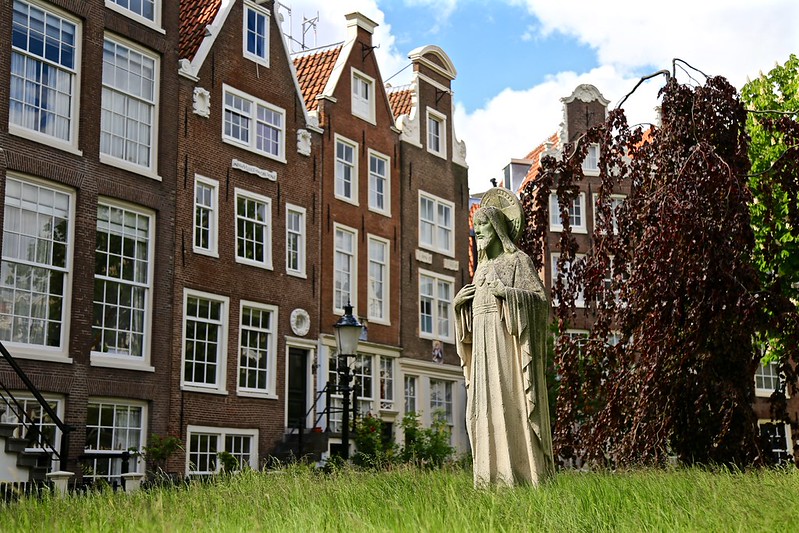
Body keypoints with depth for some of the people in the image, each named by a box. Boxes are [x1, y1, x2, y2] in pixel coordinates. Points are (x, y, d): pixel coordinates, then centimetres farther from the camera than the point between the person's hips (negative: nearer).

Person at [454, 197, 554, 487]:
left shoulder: (518, 259, 1)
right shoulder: (482, 269, 22)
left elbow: (540, 300, -7)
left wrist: (506, 292, -19)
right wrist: (460, 302, 3)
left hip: (509, 343, -7)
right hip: (485, 346, 7)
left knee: (511, 404, -12)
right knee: (486, 409, 1)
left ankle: (525, 474, -10)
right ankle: (494, 475, 2)